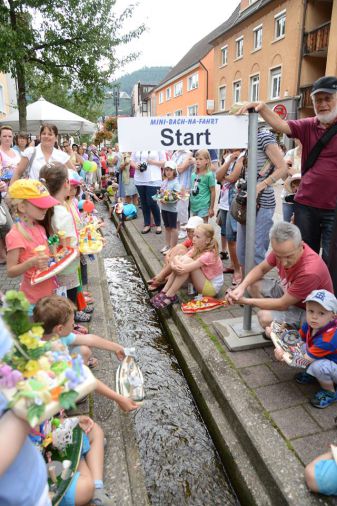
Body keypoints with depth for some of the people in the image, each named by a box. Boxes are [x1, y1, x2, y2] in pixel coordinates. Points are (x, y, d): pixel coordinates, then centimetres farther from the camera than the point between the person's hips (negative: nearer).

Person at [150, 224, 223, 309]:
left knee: (187, 261, -27)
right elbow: (176, 259, -10)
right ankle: (164, 292, -11)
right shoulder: (196, 249, -1)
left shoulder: (209, 254, -27)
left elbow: (183, 269, -33)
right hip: (202, 283, 8)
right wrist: (175, 263, -31)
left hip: (212, 287, -8)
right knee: (179, 258, -10)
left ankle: (170, 296, -19)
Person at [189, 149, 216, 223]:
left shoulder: (209, 175, -9)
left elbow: (213, 192, -7)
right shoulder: (193, 175, 9)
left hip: (203, 207, -6)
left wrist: (211, 208, -8)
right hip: (194, 206, 7)